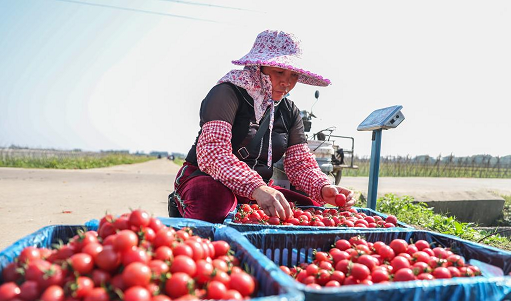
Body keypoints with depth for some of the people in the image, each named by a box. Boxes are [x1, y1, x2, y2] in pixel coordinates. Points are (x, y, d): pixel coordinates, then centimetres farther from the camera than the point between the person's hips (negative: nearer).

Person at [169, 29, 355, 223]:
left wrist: (323, 188, -17)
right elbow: (212, 153, -27)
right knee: (217, 199, -41)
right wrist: (256, 188, -43)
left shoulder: (289, 112, 9)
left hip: (259, 191, 7)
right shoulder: (227, 94, -12)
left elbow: (300, 162, 5)